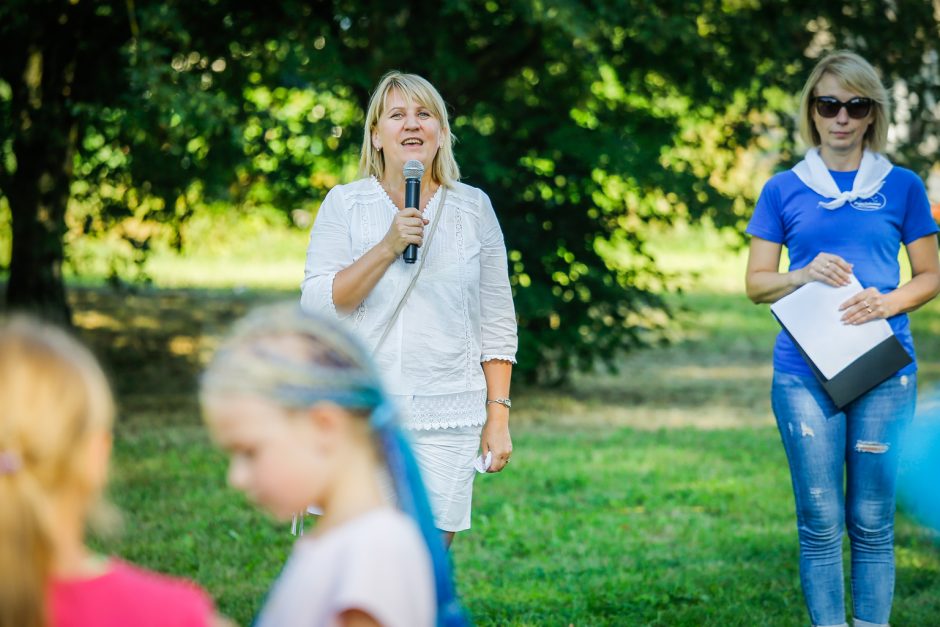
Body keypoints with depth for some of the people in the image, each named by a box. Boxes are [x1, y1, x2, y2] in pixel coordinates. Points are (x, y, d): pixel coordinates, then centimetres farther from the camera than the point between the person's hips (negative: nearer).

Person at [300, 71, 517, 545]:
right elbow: (317, 305, -5)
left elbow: (496, 323, 9)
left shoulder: (473, 208, 8)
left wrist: (499, 416, 4)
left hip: (446, 423, 1)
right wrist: (387, 248, -15)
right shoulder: (344, 204, 4)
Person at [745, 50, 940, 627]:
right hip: (805, 372, 0)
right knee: (821, 520, 1)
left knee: (872, 520, 3)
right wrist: (805, 275, -12)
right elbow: (757, 283, 8)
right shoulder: (785, 191, 7)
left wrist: (889, 301, -11)